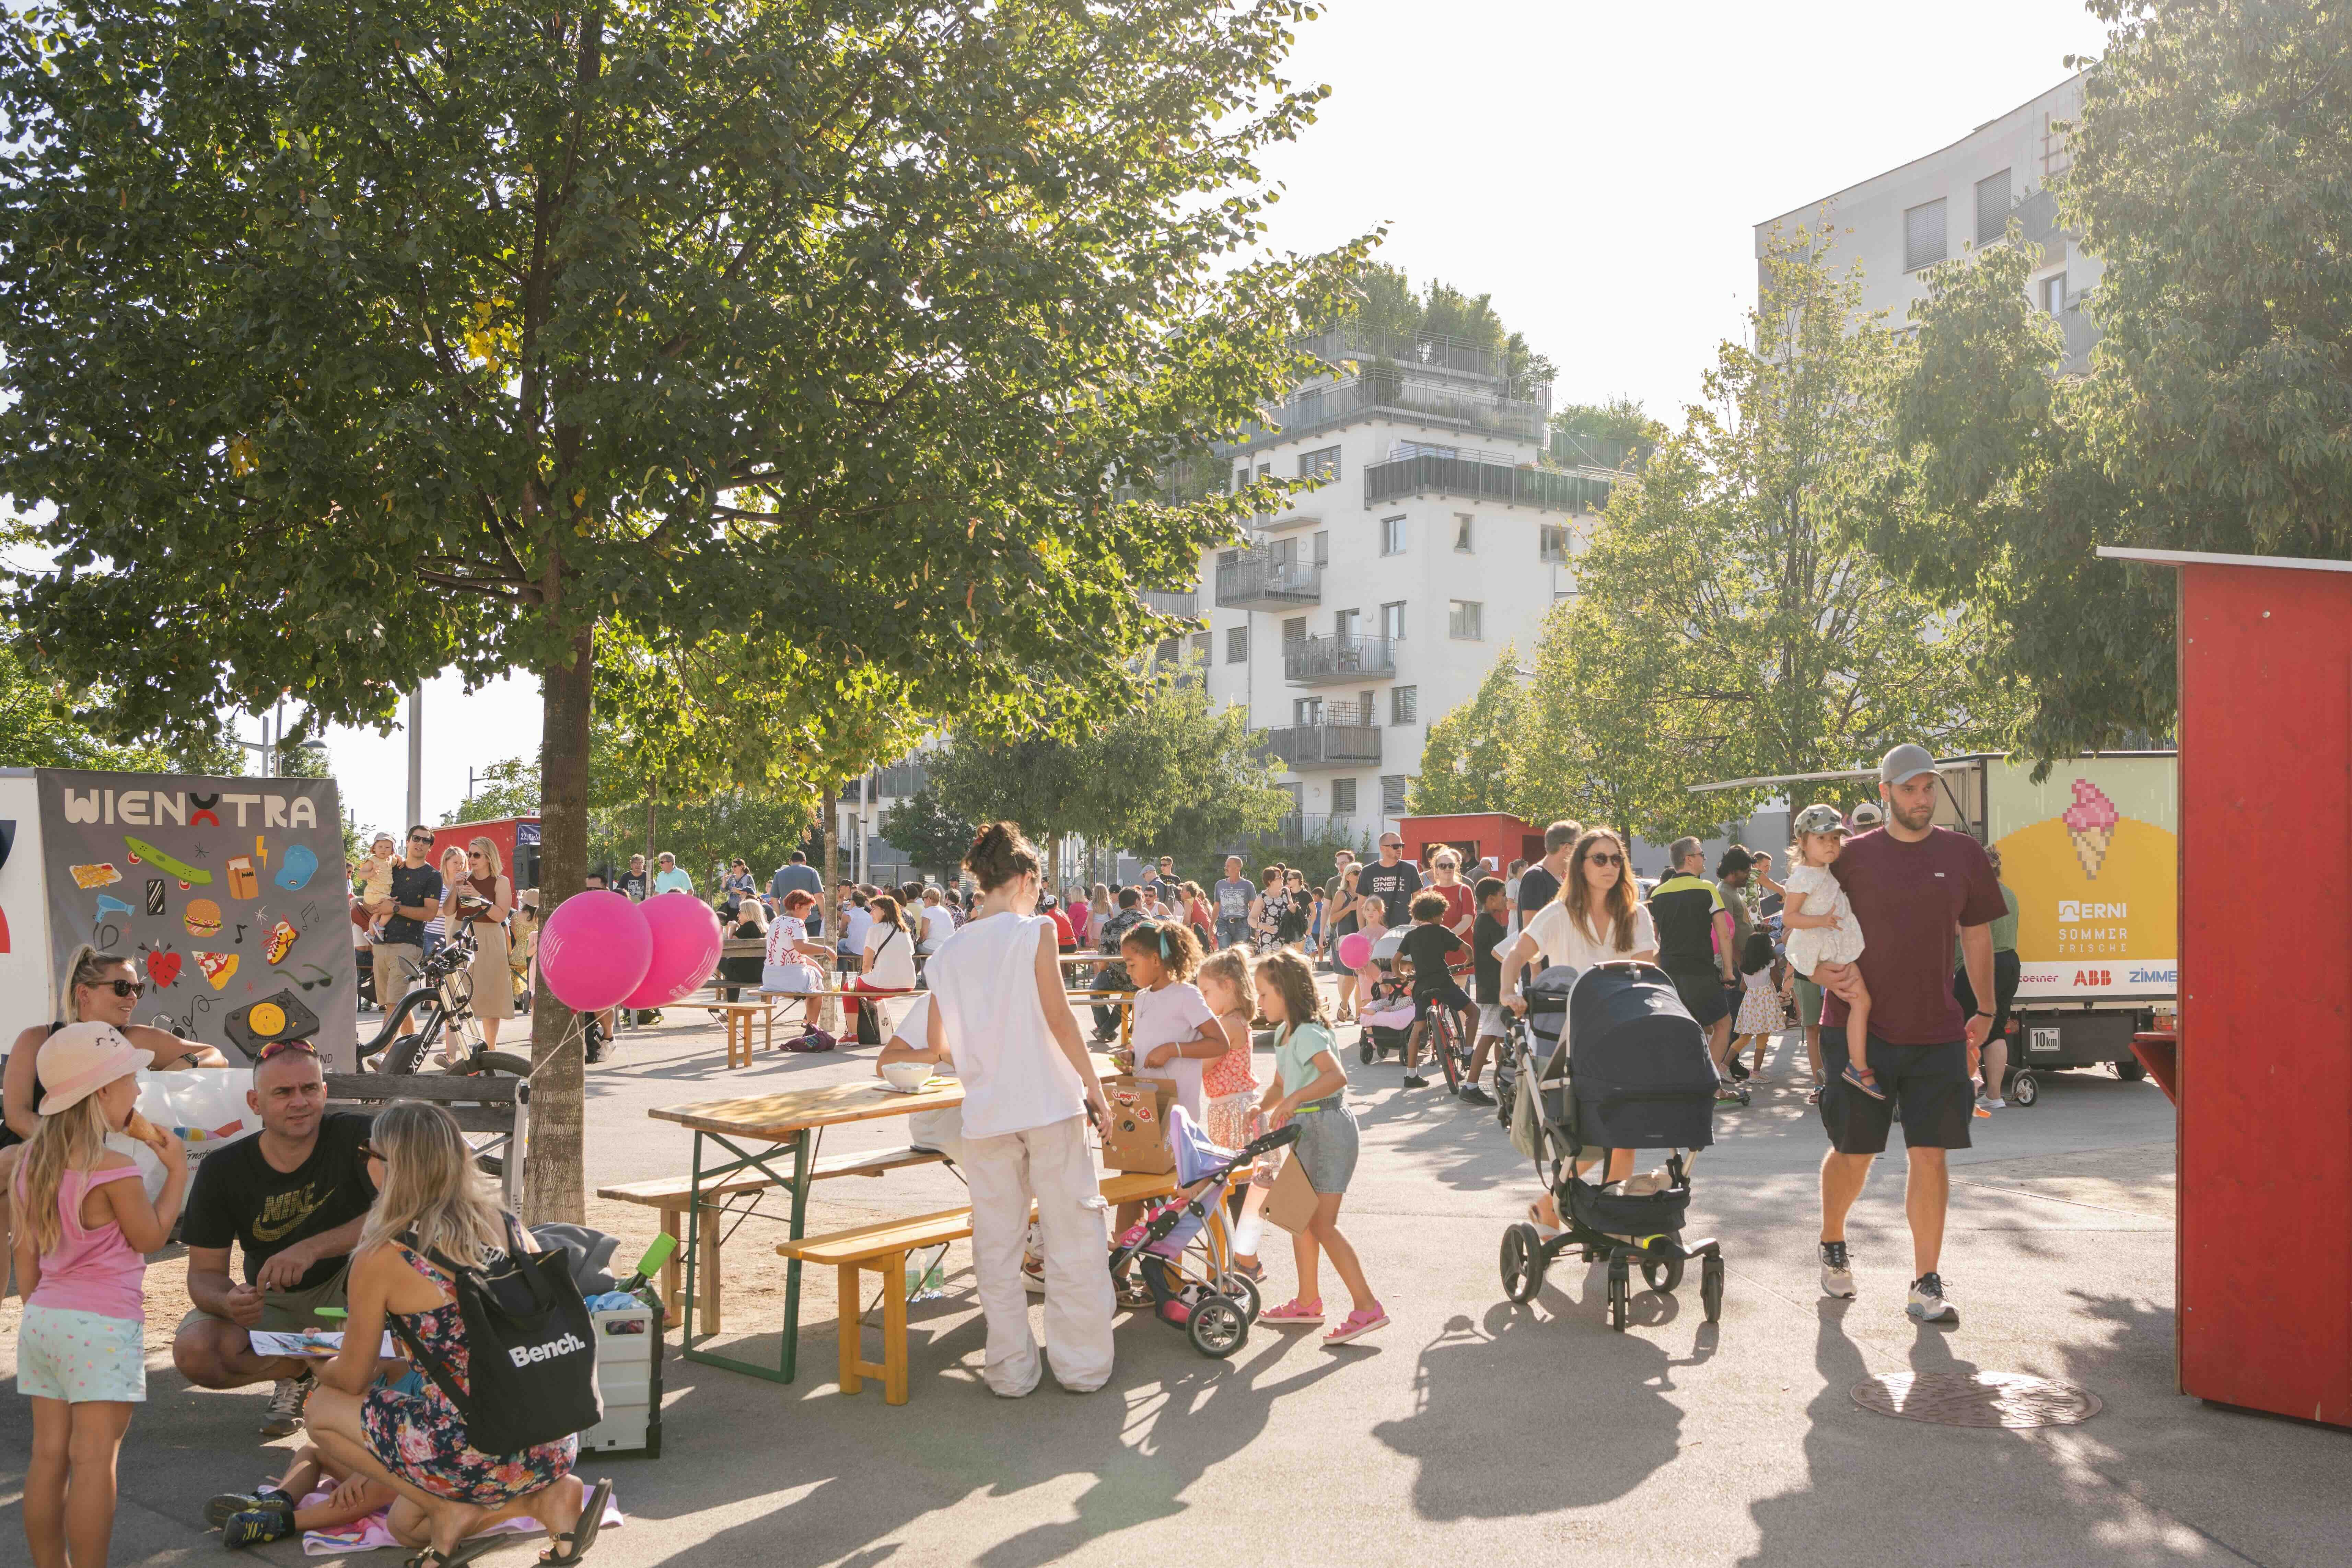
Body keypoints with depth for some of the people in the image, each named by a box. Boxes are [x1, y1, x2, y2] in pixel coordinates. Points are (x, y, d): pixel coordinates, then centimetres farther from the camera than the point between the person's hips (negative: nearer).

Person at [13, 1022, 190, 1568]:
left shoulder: (32, 1165, 6)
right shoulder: (115, 1171, -16)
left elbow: (26, 1254, 12)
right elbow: (151, 1238, -4)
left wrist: (37, 1311, 21)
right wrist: (176, 1172, 3)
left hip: (42, 1319, 8)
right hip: (102, 1325, -8)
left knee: (48, 1456, 12)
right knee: (94, 1460, -3)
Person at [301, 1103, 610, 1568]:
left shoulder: (380, 1258, -8)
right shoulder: (514, 1230, 6)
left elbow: (352, 1379, 5)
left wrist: (321, 1369, 30)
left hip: (472, 1452, -6)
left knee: (323, 1409, 17)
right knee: (405, 1521, 31)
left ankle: (450, 1510, 4)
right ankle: (548, 1498, 6)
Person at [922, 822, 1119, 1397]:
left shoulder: (948, 952, 8)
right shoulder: (1034, 931, -5)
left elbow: (936, 1040, 16)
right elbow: (1058, 1019, -10)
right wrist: (1095, 1089, -3)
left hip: (986, 1112, 4)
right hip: (1049, 1104, -4)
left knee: (997, 1243, 10)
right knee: (1072, 1236, 7)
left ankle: (1011, 1369, 15)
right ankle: (1083, 1364, 13)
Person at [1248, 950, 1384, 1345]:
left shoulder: (1307, 1034, -19)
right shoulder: (1284, 1034, 12)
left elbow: (1337, 1076, -34)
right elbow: (1281, 1085, 21)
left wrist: (1296, 1098, -40)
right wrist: (1262, 1109, 4)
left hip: (1328, 1127, -10)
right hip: (1304, 1129, 10)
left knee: (1322, 1225, -10)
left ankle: (1367, 1307, -6)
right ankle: (1307, 1301, 26)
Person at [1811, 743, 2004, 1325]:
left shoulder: (1963, 854, 7)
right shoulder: (1852, 857, 1)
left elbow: (1977, 933, 15)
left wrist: (1984, 1010, 12)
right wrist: (1820, 969, -12)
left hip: (1936, 1032, 2)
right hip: (1858, 1027, -1)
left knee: (1930, 1154, -2)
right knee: (1853, 1151, 7)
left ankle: (1926, 1285, 5)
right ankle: (1833, 1246, 33)